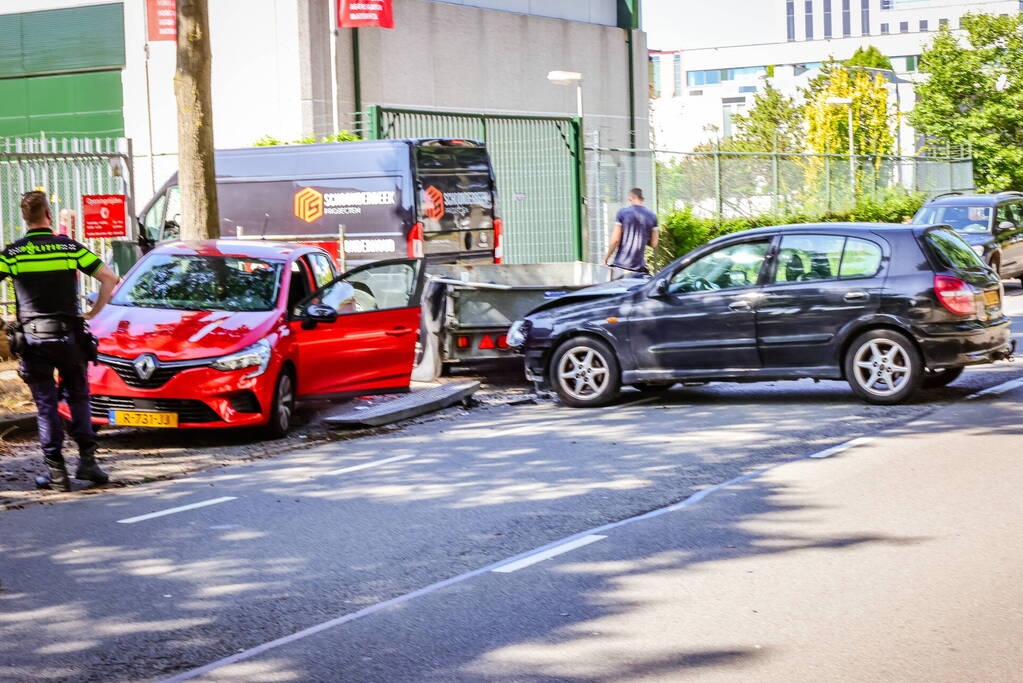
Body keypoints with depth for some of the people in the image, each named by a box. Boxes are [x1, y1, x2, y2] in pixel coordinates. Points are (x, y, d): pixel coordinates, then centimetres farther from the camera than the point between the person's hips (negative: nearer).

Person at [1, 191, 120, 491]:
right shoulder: (70, 247, 0)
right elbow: (109, 279, -4)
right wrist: (94, 313, 7)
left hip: (32, 339, -1)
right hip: (69, 335, 1)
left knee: (46, 405, 5)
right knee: (78, 399, 15)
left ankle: (56, 472, 3)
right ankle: (87, 459, 6)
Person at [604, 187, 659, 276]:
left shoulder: (622, 213, -2)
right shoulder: (652, 216, 6)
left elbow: (615, 240, -6)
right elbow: (654, 244, 6)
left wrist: (606, 259, 4)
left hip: (620, 266, -2)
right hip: (639, 267, 2)